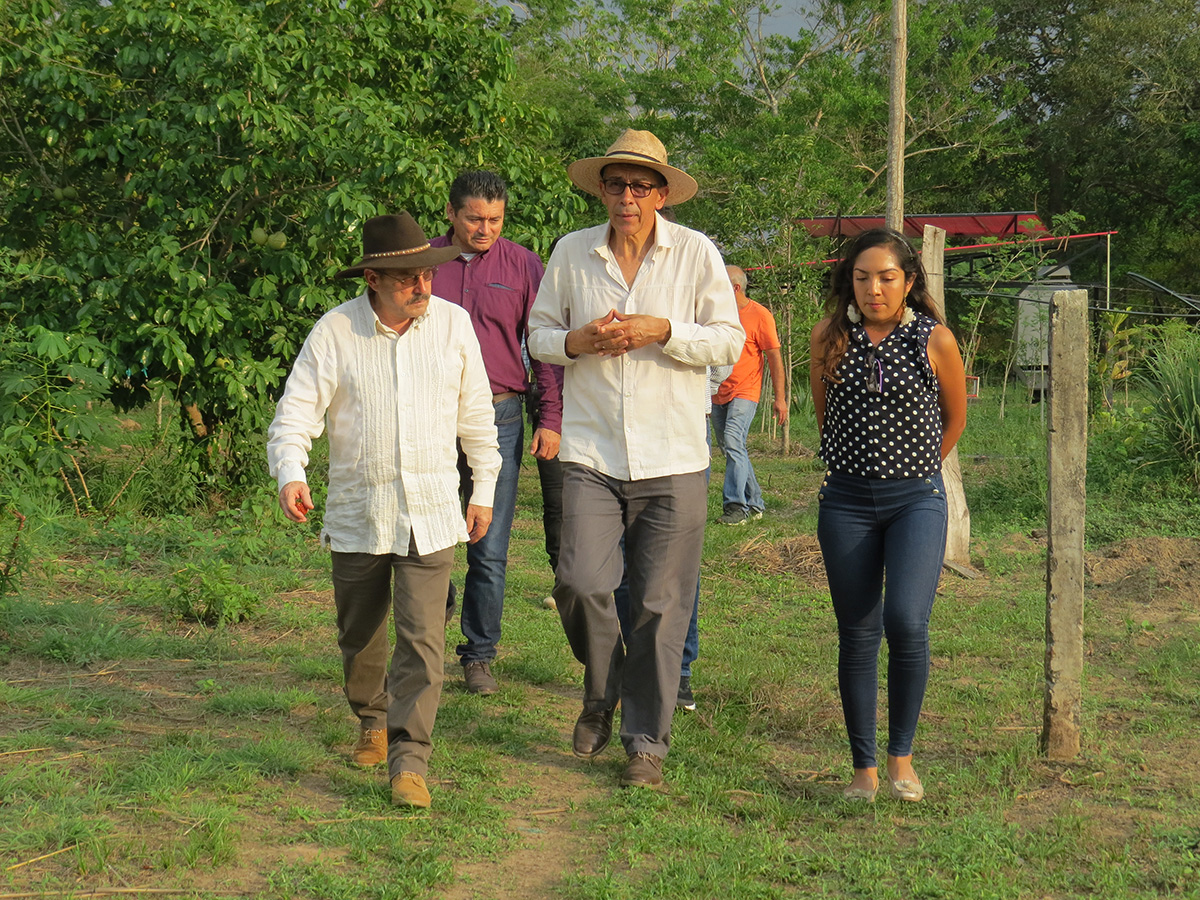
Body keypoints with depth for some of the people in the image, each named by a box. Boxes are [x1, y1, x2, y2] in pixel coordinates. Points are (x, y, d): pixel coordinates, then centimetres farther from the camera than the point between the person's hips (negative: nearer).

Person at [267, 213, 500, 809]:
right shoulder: (334, 332, -5)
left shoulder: (453, 323, 2)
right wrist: (290, 474, -27)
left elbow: (476, 414, 12)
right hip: (357, 514, 0)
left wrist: (484, 490, 15)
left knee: (421, 638, -10)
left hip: (432, 514, 0)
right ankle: (374, 721, 40)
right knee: (359, 637, 14)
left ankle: (409, 760, -8)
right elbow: (296, 412, -8)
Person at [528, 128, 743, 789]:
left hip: (672, 458, -1)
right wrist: (578, 342, -8)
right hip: (591, 452, 1)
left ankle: (646, 741, 14)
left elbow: (729, 342, 1)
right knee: (581, 584, -13)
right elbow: (538, 336, 13)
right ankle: (601, 693, 16)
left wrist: (662, 332, -15)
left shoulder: (696, 252, 1)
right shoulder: (572, 253, 6)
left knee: (660, 604, 1)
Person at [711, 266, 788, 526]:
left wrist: (780, 398, -8)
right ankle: (754, 503, 22)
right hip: (718, 394, 7)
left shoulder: (759, 315, -5)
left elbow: (775, 357, -4)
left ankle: (736, 506, -24)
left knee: (732, 441, -22)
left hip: (745, 391, -7)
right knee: (729, 447, 10)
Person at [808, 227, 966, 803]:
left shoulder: (934, 339, -5)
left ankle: (902, 755, 0)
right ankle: (864, 770, 15)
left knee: (906, 622, -18)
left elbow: (955, 417, 11)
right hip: (846, 501, 2)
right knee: (857, 636, 4)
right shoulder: (830, 336, 1)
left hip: (916, 499, -2)